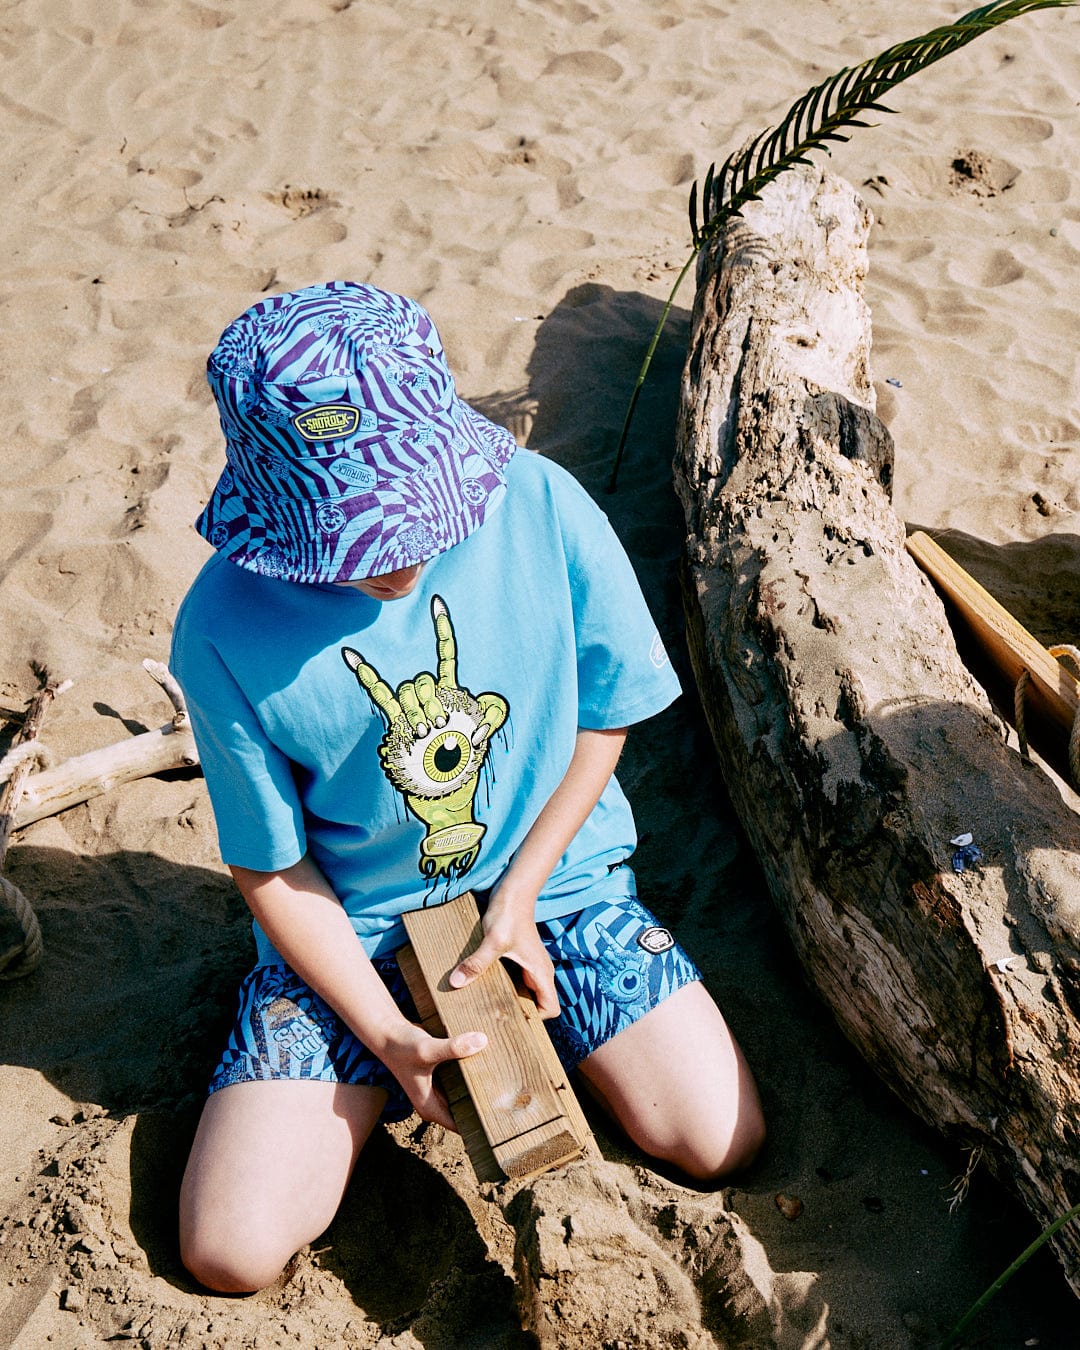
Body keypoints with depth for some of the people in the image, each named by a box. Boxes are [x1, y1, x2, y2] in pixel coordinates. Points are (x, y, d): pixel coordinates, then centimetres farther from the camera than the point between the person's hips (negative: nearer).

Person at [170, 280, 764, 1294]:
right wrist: (386, 1037, -14)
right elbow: (270, 866, -10)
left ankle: (533, 1014, 18)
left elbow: (607, 711, -4)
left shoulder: (540, 508, -19)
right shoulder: (224, 632, -22)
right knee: (232, 1253, -8)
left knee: (720, 1142, -6)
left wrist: (520, 892, -10)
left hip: (551, 874, 1)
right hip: (350, 929, 0)